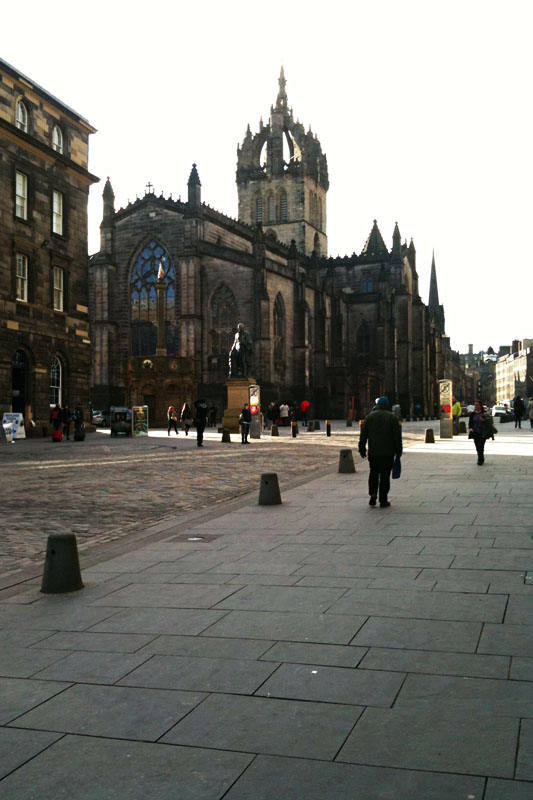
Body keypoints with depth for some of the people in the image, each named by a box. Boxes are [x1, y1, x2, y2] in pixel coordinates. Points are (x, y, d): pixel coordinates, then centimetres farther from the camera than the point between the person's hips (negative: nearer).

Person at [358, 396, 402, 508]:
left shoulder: (370, 416, 4)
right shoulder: (392, 417, -1)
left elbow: (363, 434, 3)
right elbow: (397, 436, -3)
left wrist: (362, 448, 9)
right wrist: (398, 450, 4)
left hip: (373, 452, 2)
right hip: (388, 452, -1)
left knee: (373, 473, 15)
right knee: (385, 475, 2)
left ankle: (373, 493, -4)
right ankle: (383, 500, 2)